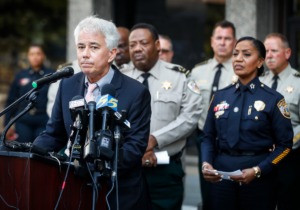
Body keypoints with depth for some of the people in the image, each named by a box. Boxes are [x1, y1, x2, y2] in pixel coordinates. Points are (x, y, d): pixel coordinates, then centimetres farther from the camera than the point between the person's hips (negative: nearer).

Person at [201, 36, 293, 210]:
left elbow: (285, 144, -5)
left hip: (259, 179, -3)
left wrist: (257, 170, -16)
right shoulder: (220, 96, 7)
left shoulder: (273, 99, -4)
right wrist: (206, 163, -8)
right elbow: (209, 137, 11)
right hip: (221, 176, 3)